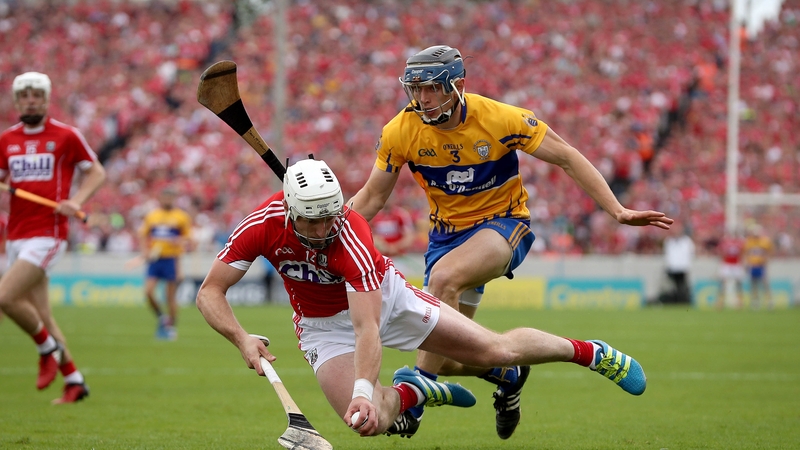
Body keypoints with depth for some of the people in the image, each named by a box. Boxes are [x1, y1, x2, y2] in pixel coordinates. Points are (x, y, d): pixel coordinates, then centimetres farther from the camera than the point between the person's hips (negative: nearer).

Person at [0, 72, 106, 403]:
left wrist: (76, 200, -11)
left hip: (48, 233, -6)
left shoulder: (66, 136, -2)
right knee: (39, 313, 7)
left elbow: (97, 172, 5)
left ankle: (48, 347, 3)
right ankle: (73, 379, 19)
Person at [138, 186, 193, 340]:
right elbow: (143, 236, 14)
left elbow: (188, 240, 4)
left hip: (172, 259, -2)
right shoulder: (151, 216, 10)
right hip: (154, 259, 3)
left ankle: (171, 327, 13)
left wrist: (180, 242, -17)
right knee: (148, 291, -11)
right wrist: (145, 251, -3)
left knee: (170, 296, -1)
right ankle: (161, 318, 12)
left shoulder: (181, 217, 2)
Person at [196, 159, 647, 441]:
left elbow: (367, 328, -43)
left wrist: (364, 390, -57)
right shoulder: (262, 226, -27)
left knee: (494, 350, -3)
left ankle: (590, 352, 23)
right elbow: (210, 292, -20)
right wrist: (242, 339, -38)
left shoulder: (352, 237, -37)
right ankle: (408, 392, 13)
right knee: (369, 421, -23)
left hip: (386, 296, -2)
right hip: (324, 326, 2)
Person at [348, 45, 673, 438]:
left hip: (504, 224, -4)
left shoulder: (499, 119, -19)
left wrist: (618, 211, -18)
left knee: (444, 277, -36)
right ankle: (508, 374, 31)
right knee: (446, 357, -3)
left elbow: (567, 158, -10)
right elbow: (371, 197, 1)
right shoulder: (400, 132, -12)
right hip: (446, 233, 4)